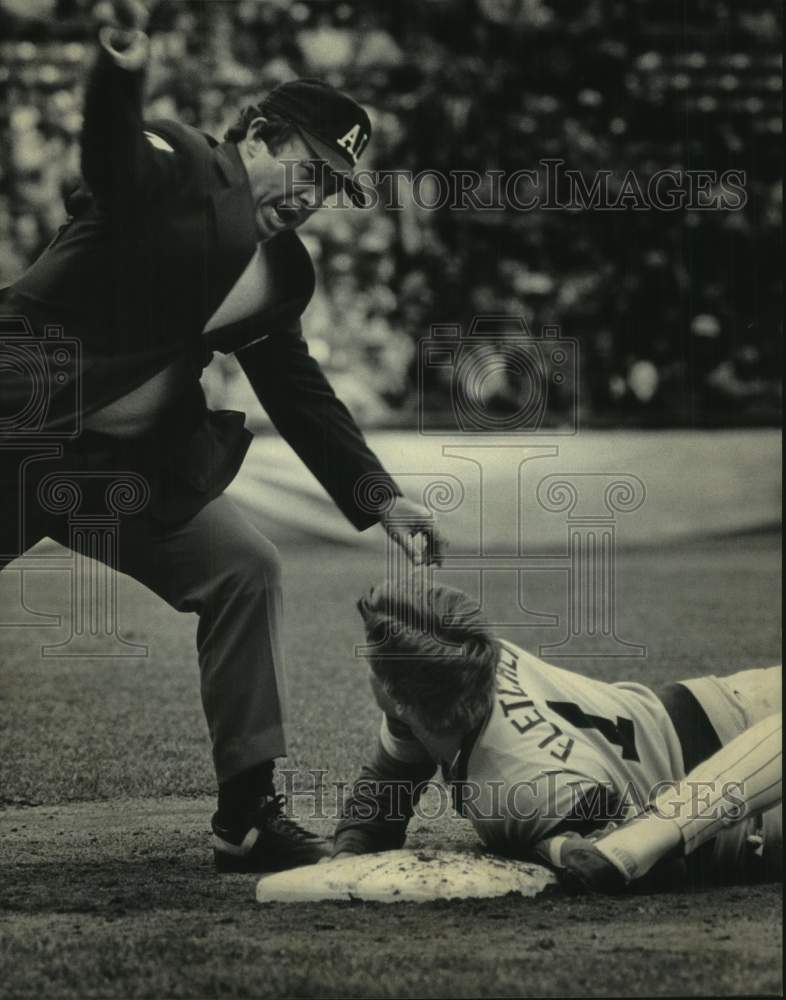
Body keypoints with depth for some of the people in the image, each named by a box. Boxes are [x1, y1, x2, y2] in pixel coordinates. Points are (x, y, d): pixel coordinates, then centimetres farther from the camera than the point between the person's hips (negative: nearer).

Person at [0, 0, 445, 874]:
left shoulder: (280, 269, 12)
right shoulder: (175, 166, -10)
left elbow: (298, 392, 18)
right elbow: (111, 158, -33)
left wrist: (380, 499, 13)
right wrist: (119, 75, -55)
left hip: (132, 466, 8)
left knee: (243, 571, 2)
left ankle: (247, 815, 6)